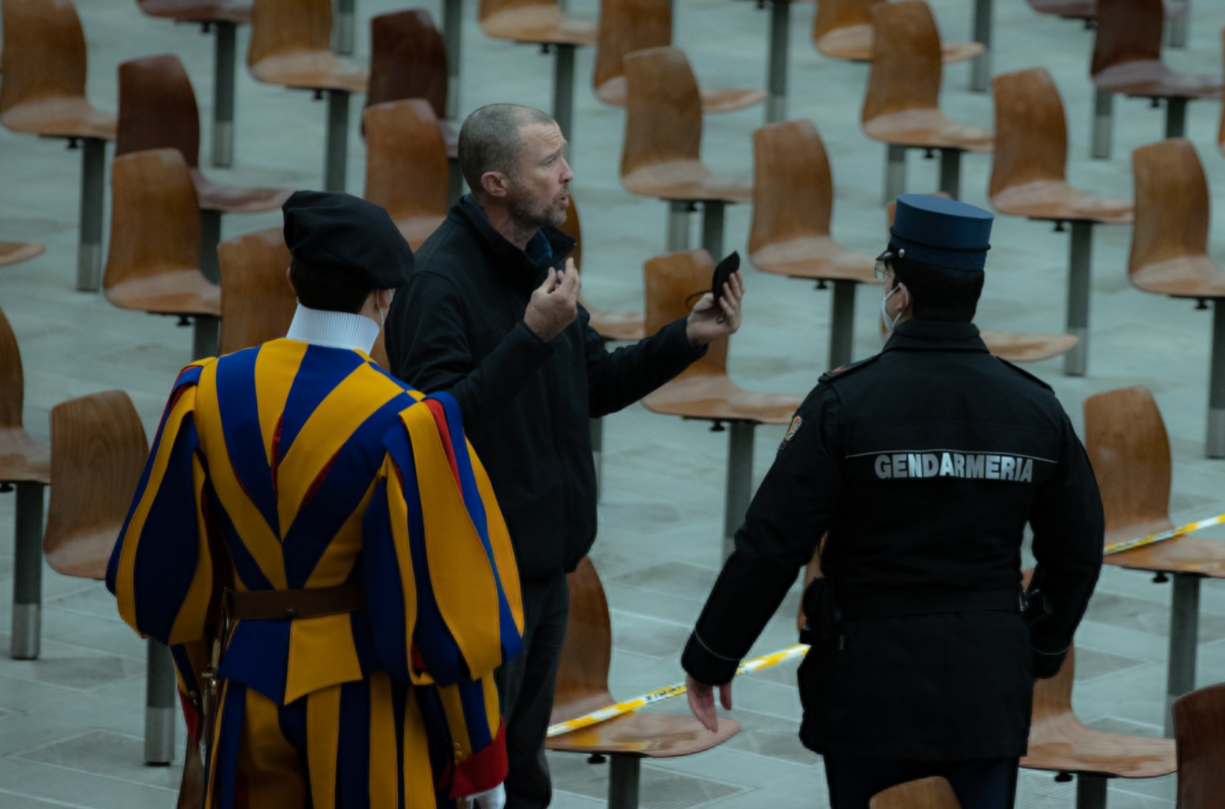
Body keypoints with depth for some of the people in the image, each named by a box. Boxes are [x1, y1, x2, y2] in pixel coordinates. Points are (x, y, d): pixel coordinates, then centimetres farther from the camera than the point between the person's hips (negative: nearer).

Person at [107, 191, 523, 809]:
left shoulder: (206, 393, -6)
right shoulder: (406, 425, -18)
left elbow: (163, 571, 2)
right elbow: (445, 604, -15)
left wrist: (202, 685, 18)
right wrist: (482, 760, -4)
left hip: (248, 694, 4)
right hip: (367, 706, -4)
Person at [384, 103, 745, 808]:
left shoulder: (543, 258, 9)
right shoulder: (441, 279, -19)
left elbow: (596, 387, 18)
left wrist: (688, 339, 5)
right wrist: (533, 335, -33)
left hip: (545, 559, 9)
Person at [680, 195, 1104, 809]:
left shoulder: (844, 403, -12)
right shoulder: (1036, 408, -1)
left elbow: (770, 547, -12)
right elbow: (1077, 552, 8)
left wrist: (711, 659, -1)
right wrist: (1041, 650, 24)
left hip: (871, 681, -2)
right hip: (988, 684, 3)